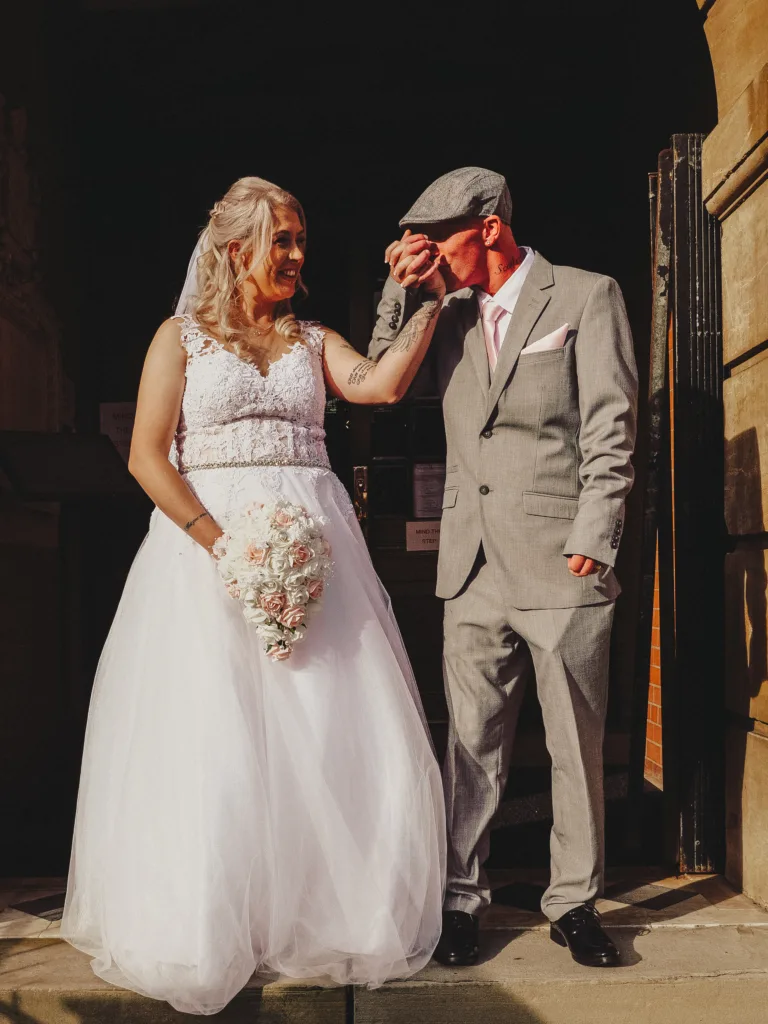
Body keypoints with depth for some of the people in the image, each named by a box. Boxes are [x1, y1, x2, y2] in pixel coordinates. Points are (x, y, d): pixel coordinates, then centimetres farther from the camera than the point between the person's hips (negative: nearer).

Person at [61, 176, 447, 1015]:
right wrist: (223, 543, -15)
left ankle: (330, 918, 18)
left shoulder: (313, 340, 15)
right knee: (211, 739, -2)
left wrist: (431, 301, -7)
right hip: (205, 538, -3)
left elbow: (384, 383, -4)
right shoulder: (182, 336, 5)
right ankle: (207, 936, 14)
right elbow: (146, 458, -4)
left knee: (334, 732, 1)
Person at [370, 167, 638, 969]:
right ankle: (461, 898, 15)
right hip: (474, 565, 4)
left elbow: (610, 426, -4)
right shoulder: (450, 313, 15)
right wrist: (401, 290, 6)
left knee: (577, 744, 5)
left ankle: (574, 903, 19)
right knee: (471, 741, 5)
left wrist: (592, 538, -11)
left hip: (561, 567, -3)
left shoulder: (586, 296, 2)